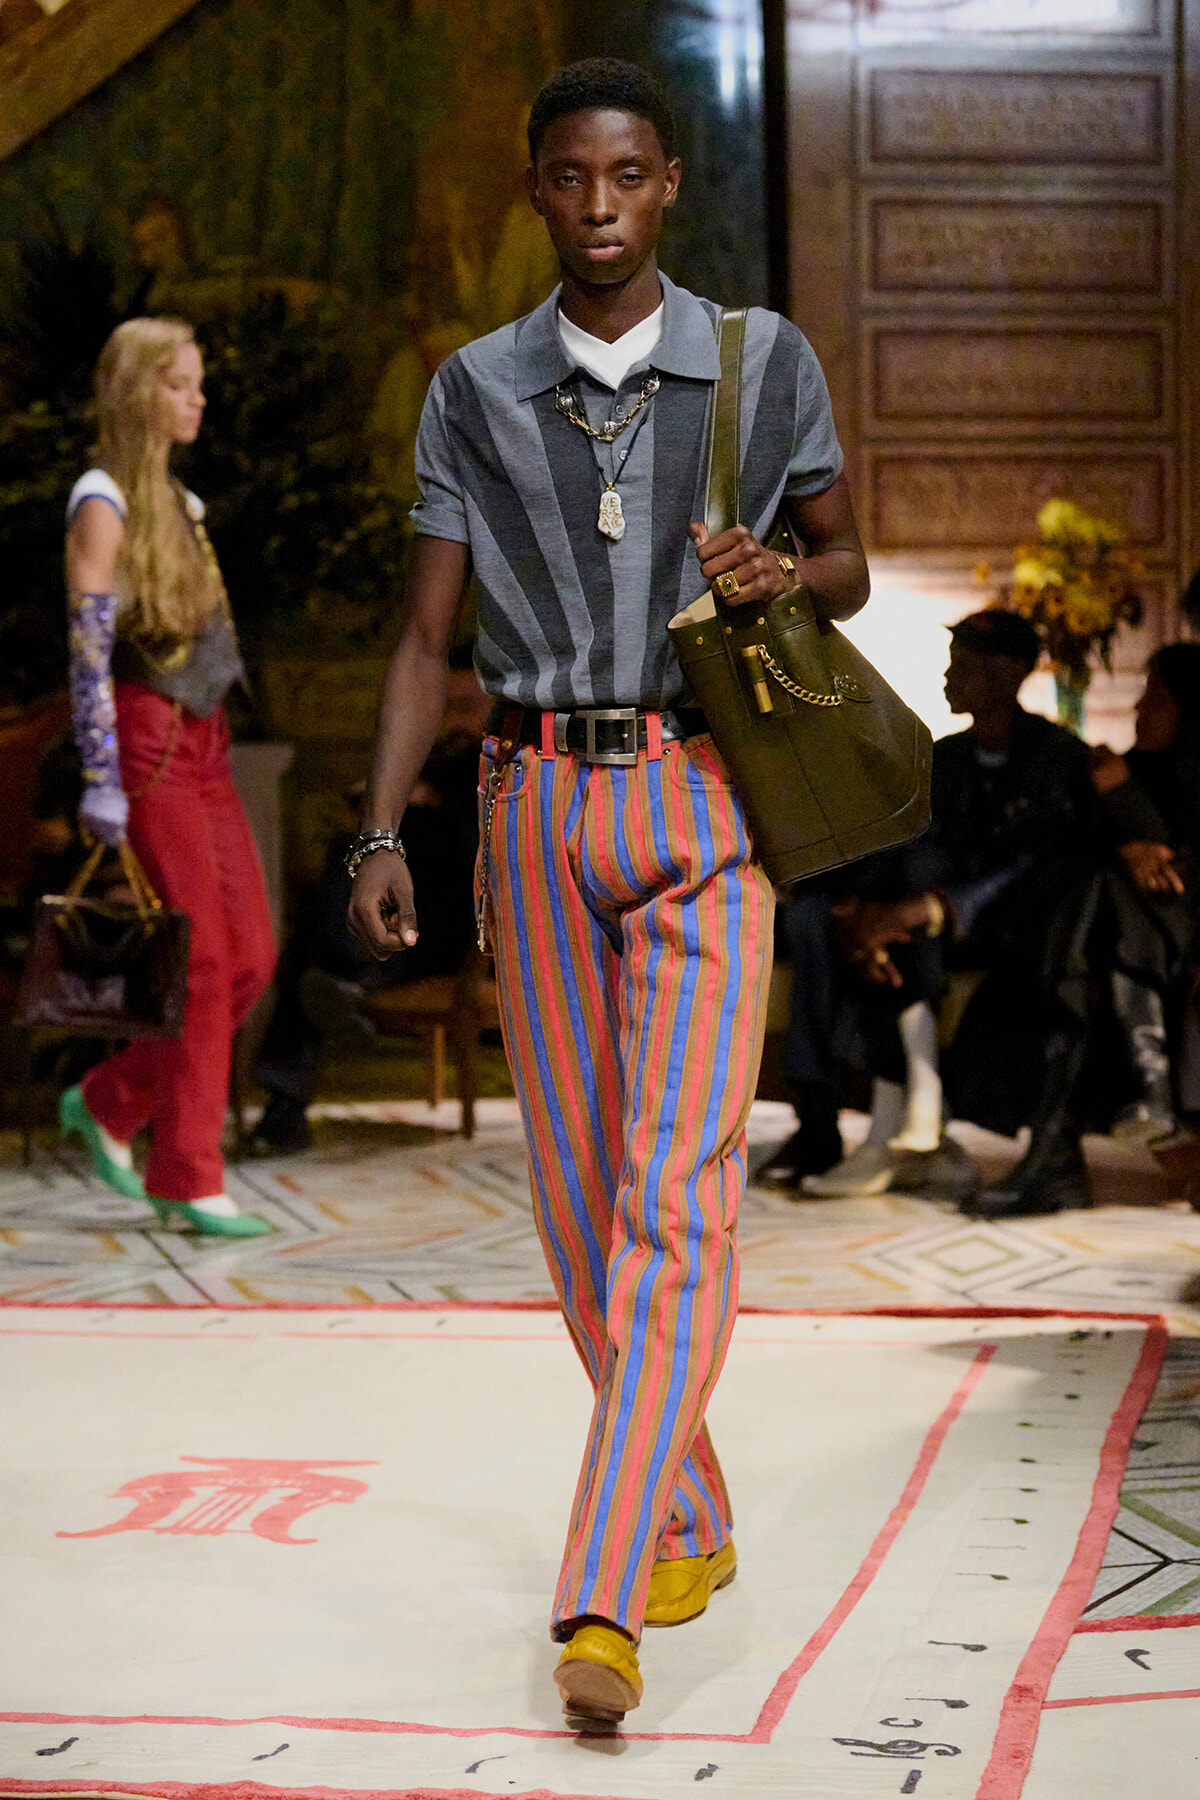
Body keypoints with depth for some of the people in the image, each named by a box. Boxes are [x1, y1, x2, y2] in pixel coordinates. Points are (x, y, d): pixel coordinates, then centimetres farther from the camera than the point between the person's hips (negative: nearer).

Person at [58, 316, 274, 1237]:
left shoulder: (178, 500, 18)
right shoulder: (103, 503, -7)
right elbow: (89, 645, -15)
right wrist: (101, 780, -21)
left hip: (202, 746, 8)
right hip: (147, 746, -8)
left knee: (250, 959, 5)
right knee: (199, 963, -8)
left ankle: (108, 1105, 19)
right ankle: (187, 1181, 0)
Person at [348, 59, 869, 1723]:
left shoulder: (762, 363, 4)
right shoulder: (475, 392, 7)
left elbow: (850, 568, 13)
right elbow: (428, 635, 6)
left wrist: (780, 576, -11)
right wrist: (381, 838, -6)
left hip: (702, 806, -3)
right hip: (539, 809, 3)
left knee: (675, 1190, -14)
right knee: (580, 1197, 7)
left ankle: (601, 1603, -18)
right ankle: (690, 1523, 26)